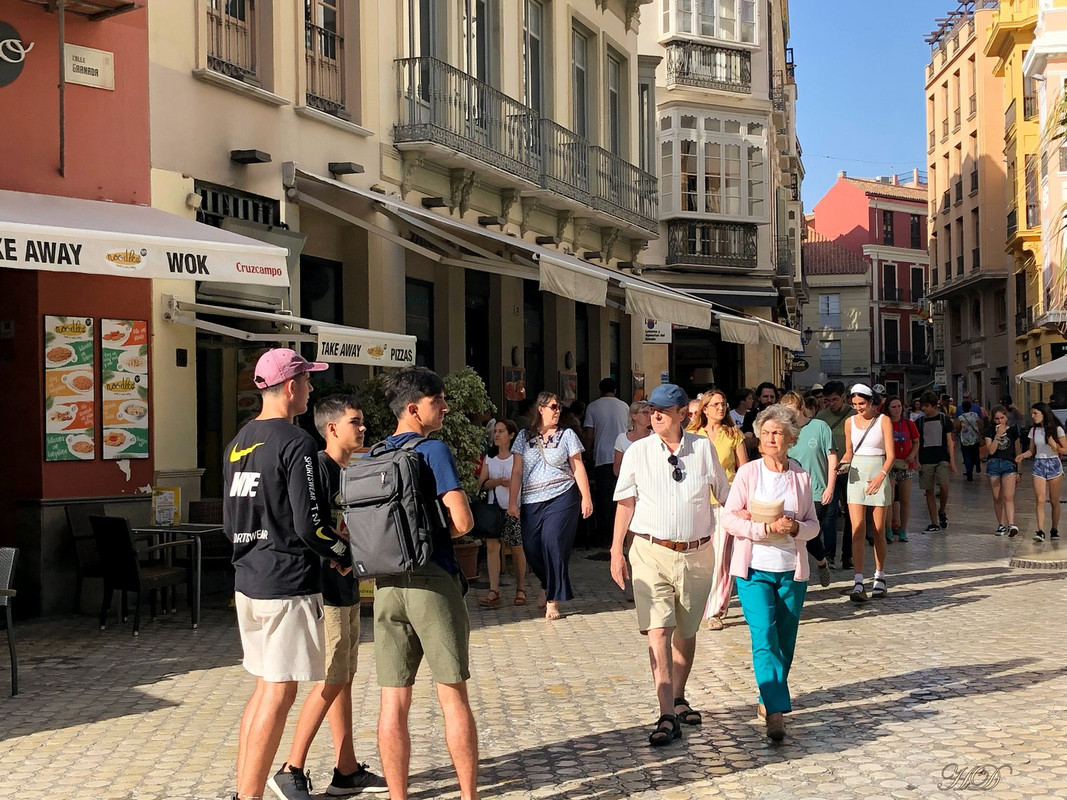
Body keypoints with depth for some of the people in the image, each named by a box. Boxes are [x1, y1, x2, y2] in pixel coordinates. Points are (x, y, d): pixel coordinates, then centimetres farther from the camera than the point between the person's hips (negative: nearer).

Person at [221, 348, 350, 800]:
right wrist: (343, 554, -2)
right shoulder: (296, 444, -14)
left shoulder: (238, 443, 12)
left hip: (247, 581, 9)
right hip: (288, 584, -9)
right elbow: (309, 522, -17)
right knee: (278, 694, -2)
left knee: (265, 688, 17)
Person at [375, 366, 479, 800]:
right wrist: (439, 532, 5)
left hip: (386, 585, 5)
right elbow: (462, 521, -14)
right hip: (433, 582, -5)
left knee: (393, 701, 6)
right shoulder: (433, 450, -8)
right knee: (453, 695, 5)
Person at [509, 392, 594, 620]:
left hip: (561, 498, -2)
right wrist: (512, 502, 3)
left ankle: (553, 600, -4)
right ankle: (548, 586, 29)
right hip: (531, 501, 2)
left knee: (553, 544, -12)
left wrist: (586, 497, -2)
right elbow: (517, 471, 8)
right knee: (531, 548, -1)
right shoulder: (524, 436, 9)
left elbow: (578, 468, 4)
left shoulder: (567, 435, 6)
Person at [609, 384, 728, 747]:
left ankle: (678, 699, 32)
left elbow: (725, 495, 11)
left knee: (686, 632, 13)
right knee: (658, 631, -12)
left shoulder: (703, 448, 2)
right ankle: (667, 717, -13)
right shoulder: (638, 451, 1)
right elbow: (626, 501, 4)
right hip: (652, 553, -1)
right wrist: (616, 550, 2)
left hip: (697, 553, 2)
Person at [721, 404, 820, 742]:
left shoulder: (801, 477, 7)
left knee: (784, 642, 8)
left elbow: (813, 524, 9)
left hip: (792, 570, 3)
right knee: (764, 639, -13)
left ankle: (768, 700, 26)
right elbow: (729, 518, -5)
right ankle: (776, 712, -15)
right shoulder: (747, 473, 0)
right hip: (755, 569, -3)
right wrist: (765, 528, -17)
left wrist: (795, 528, -13)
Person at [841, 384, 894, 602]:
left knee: (879, 531, 5)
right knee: (857, 530, -9)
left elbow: (890, 454, -7)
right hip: (856, 475, 2)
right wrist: (842, 464, -5)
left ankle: (879, 578, 20)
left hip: (879, 474, -2)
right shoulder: (850, 422, 8)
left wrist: (881, 476, -22)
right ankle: (858, 583, -14)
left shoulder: (883, 420, -2)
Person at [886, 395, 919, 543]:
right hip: (889, 465, -3)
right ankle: (888, 530, -4)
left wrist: (913, 454, -2)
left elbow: (916, 442, 16)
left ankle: (903, 530, 16)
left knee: (905, 500, 6)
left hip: (906, 466, 3)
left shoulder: (909, 424, 7)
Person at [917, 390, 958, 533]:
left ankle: (942, 511, 9)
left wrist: (952, 461, -3)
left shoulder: (944, 419, 4)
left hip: (942, 459, -2)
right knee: (929, 491, 2)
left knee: (943, 486, -19)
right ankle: (934, 524, 9)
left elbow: (950, 441, 3)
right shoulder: (920, 422, 8)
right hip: (925, 461, 2)